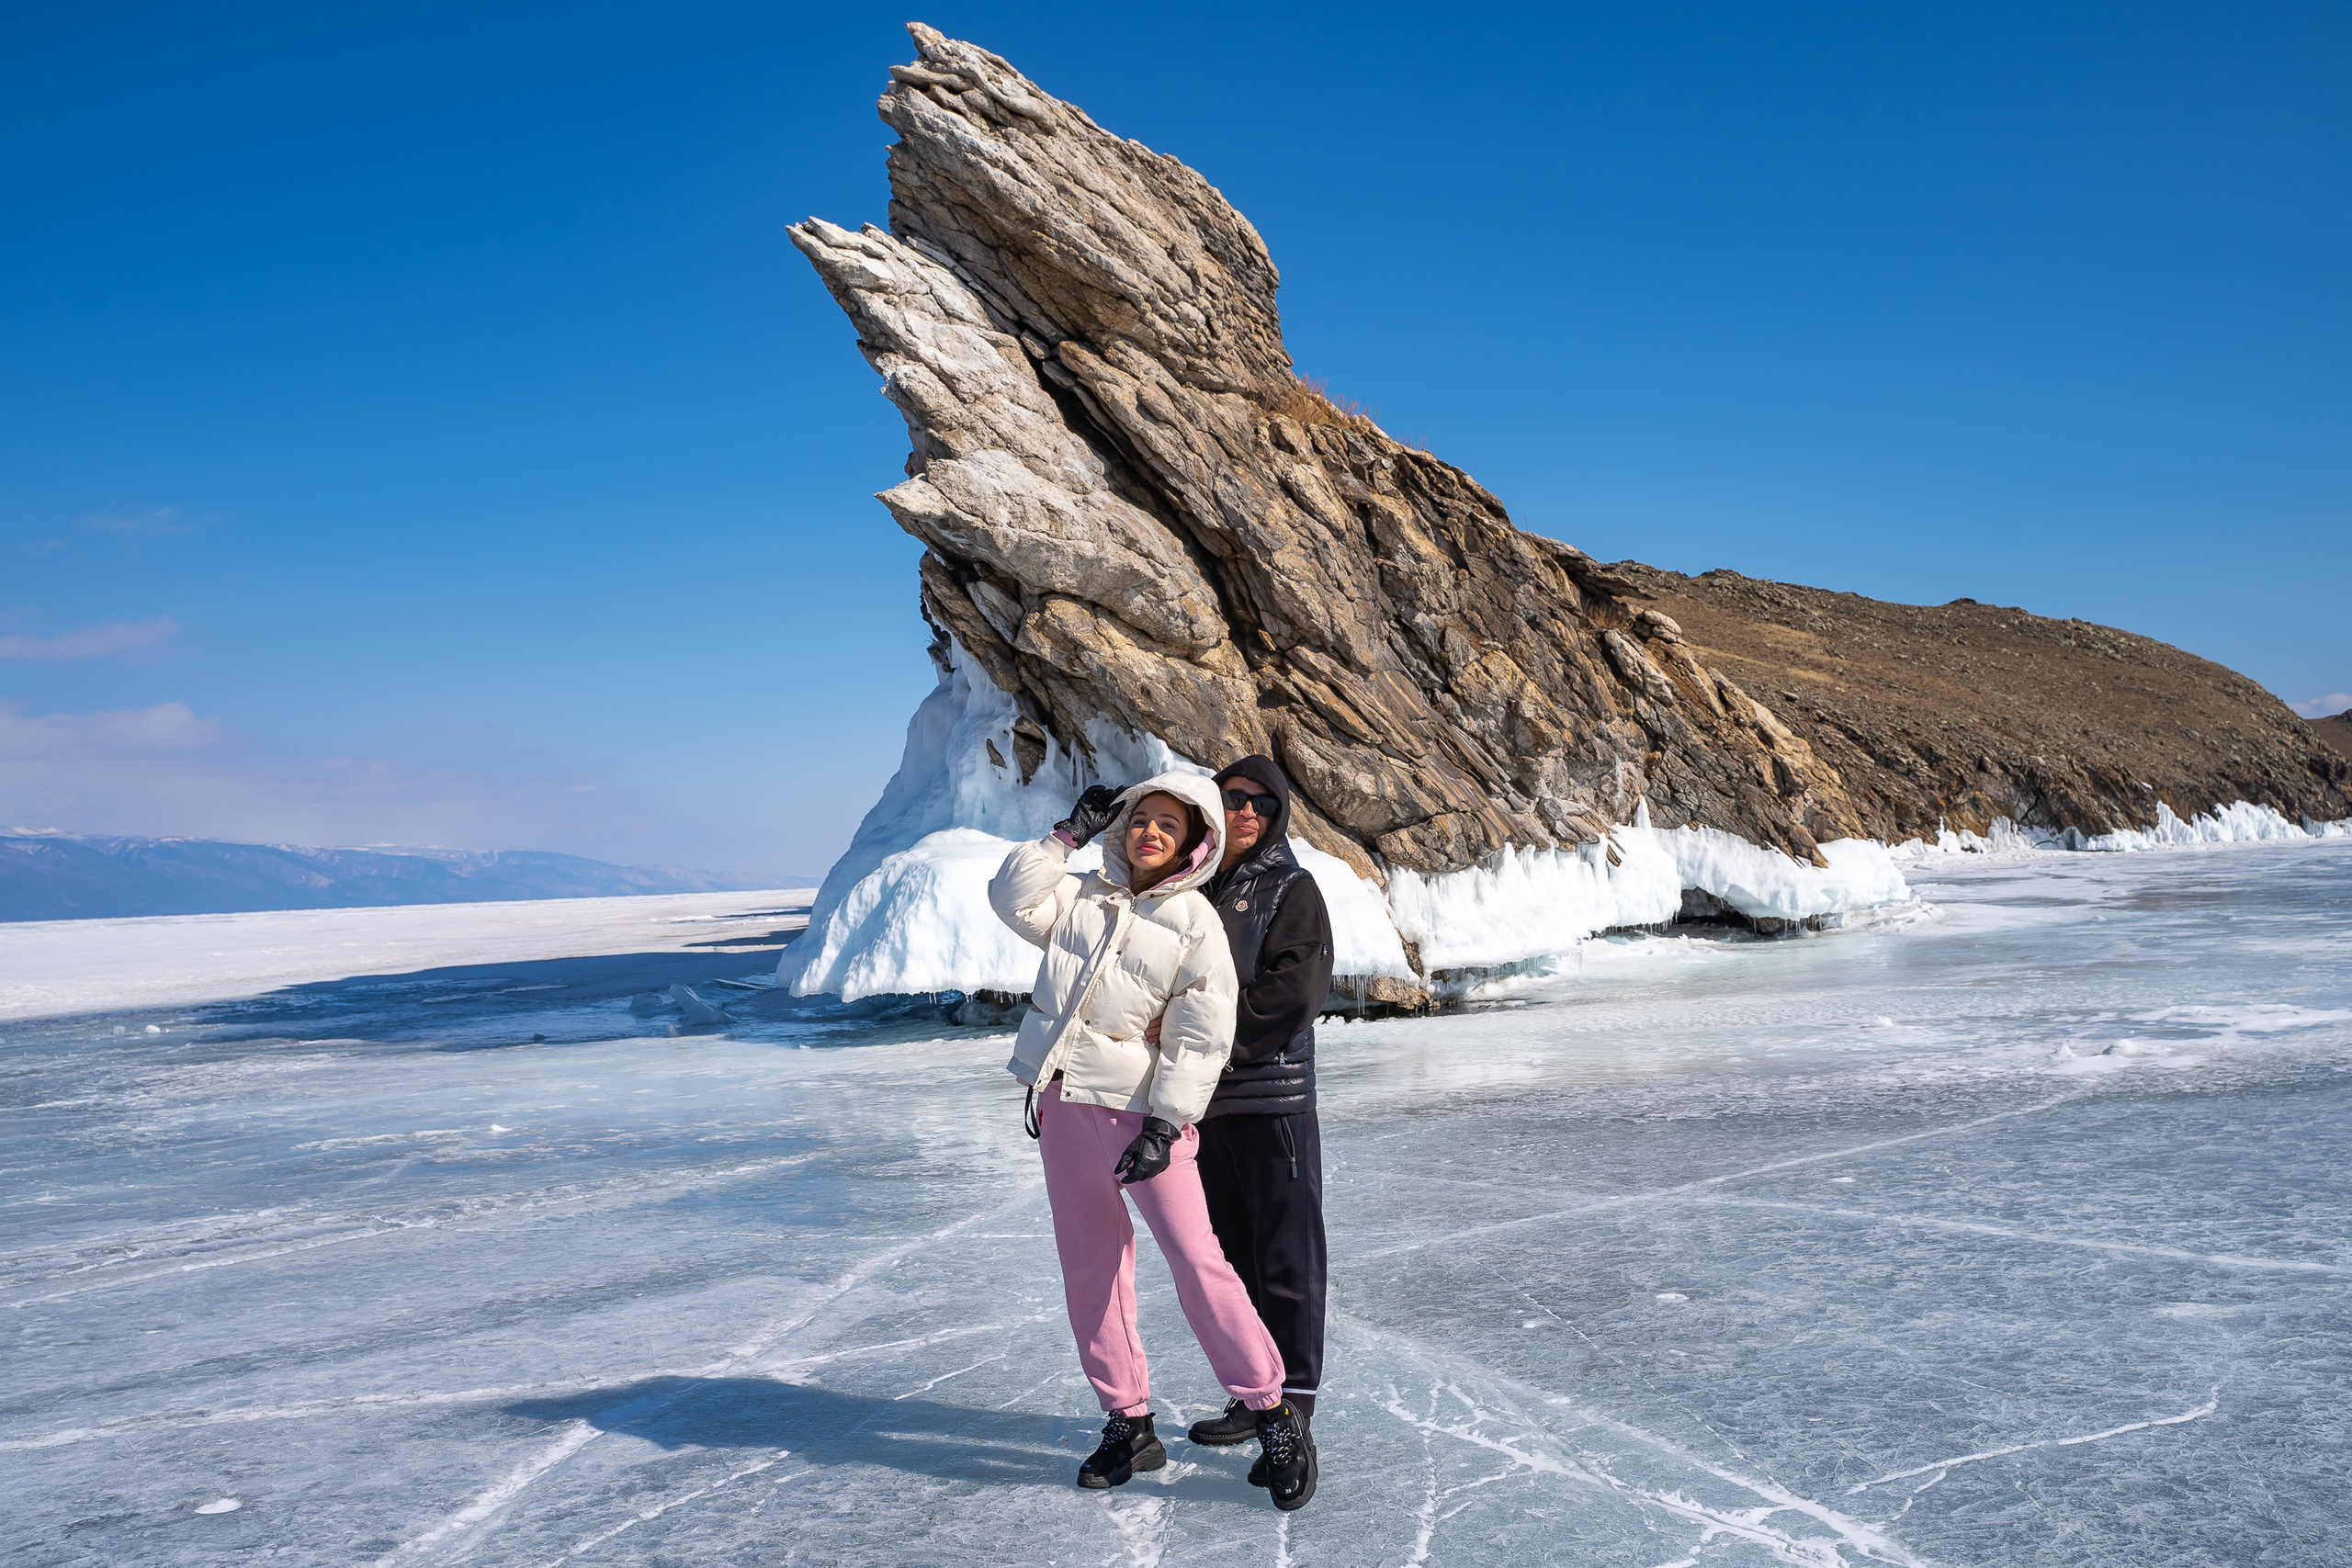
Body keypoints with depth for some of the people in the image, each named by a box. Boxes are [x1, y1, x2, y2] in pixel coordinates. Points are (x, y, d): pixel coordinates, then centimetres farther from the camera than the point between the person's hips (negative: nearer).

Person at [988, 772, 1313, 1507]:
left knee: (1194, 1259, -12)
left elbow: (1202, 1036, -10)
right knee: (1088, 1267, 9)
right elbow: (1013, 897, -1)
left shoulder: (1195, 922, -6)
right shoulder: (1083, 897, 10)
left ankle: (1269, 1406, 2)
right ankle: (1128, 1423, 20)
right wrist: (1067, 834, -1)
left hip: (1137, 1107, -5)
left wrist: (1165, 1124, -17)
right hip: (1061, 1102, 5)